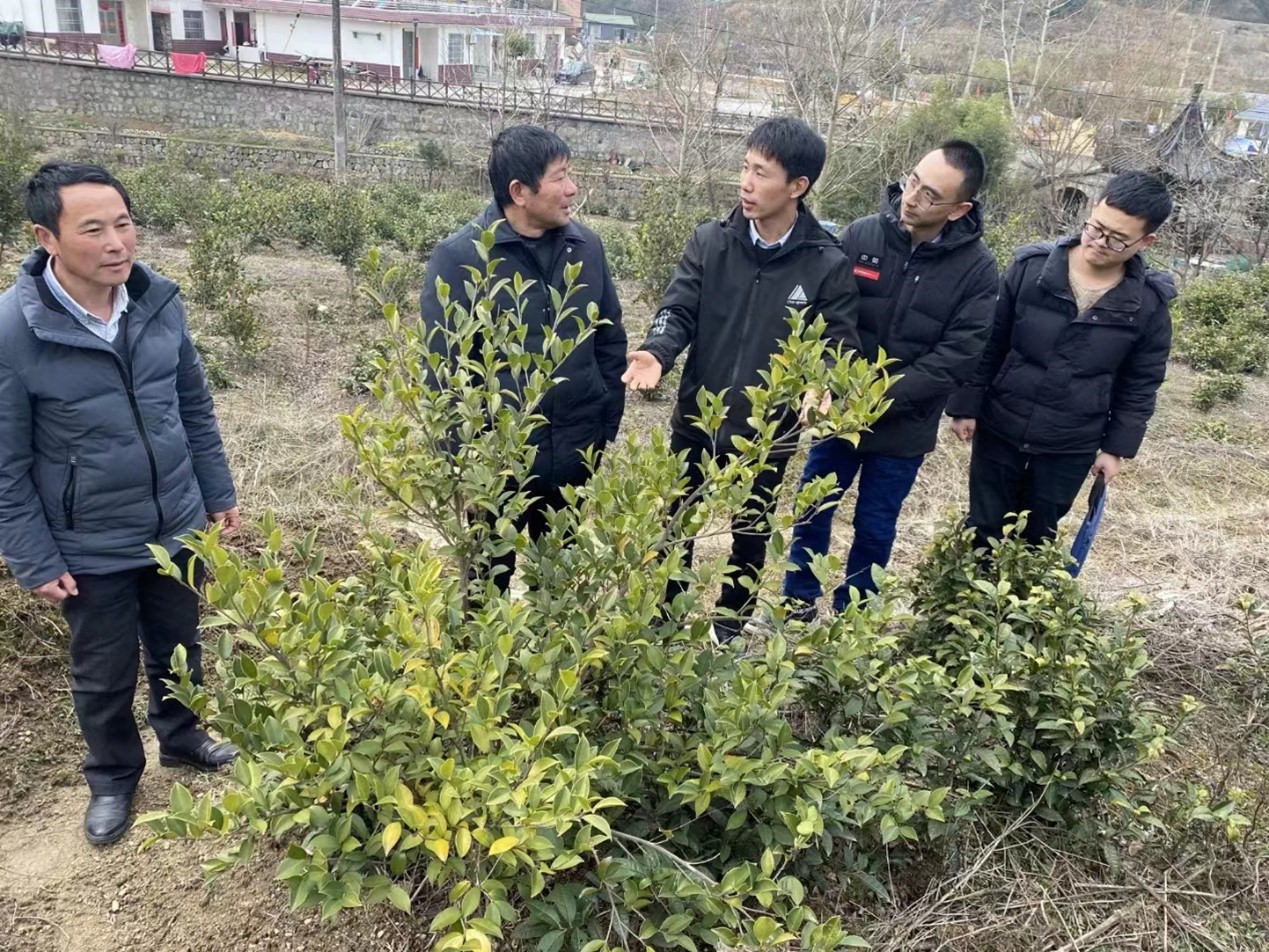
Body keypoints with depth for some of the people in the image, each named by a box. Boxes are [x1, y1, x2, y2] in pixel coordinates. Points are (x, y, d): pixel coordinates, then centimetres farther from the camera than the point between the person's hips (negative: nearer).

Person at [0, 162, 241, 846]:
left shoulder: (158, 300, -9)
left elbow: (195, 408, 4)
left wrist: (218, 494, 8)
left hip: (178, 527, 3)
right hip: (90, 548, -3)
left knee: (178, 648, 23)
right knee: (103, 675, 18)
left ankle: (181, 736, 50)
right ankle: (113, 777, 43)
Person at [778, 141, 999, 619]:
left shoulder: (977, 269, -12)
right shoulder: (860, 235, -9)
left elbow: (957, 357, -16)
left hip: (904, 428, -1)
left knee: (875, 530, 14)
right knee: (813, 512, 15)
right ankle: (798, 603, 37)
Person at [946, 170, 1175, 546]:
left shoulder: (1149, 304, -8)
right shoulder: (1031, 267, -11)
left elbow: (1140, 385, 2)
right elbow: (987, 344, -5)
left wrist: (1116, 447, 1)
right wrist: (966, 406, -6)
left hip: (1071, 448, 1)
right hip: (999, 429, 0)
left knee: (1036, 540, 15)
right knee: (984, 532, 12)